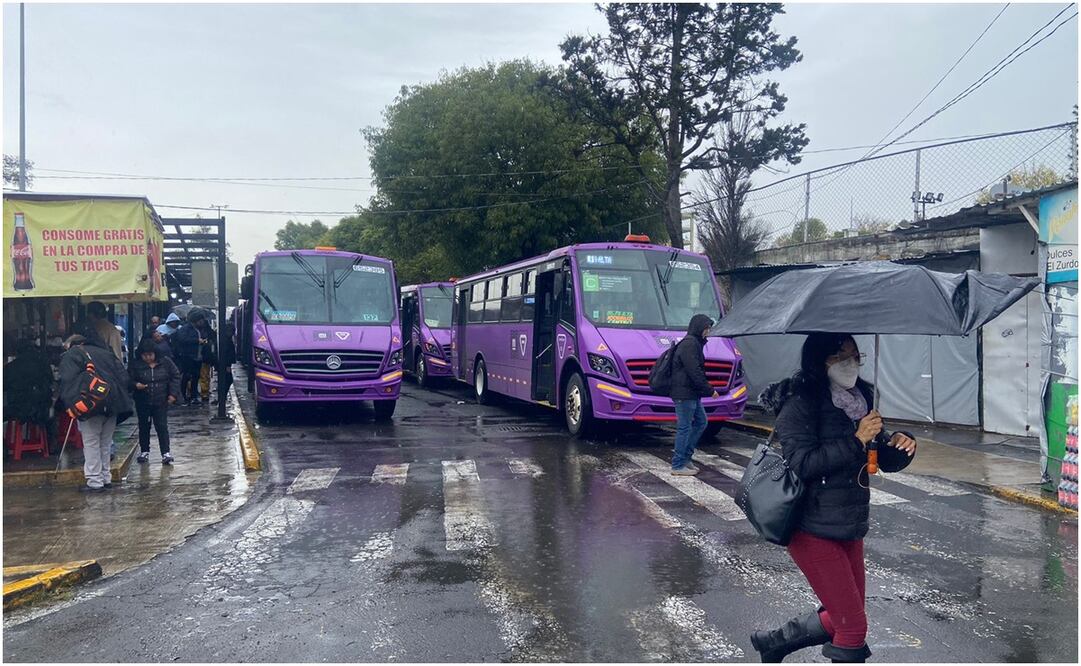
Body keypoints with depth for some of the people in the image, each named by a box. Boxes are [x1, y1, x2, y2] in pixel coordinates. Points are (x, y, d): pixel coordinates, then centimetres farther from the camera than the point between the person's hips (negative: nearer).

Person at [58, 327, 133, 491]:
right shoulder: (105, 352, 21)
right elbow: (123, 377, 16)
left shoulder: (71, 355, 5)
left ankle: (95, 481, 0)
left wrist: (71, 404, -10)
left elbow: (68, 382, -9)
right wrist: (120, 400, 16)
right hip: (113, 404, 6)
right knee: (105, 443, 15)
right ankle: (106, 478, 20)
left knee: (91, 443, 1)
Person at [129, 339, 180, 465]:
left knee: (162, 426, -3)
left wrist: (173, 393, -4)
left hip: (161, 402, -1)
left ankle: (166, 453, -1)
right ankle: (144, 452, 25)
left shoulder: (166, 362, -5)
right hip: (142, 402, 2)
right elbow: (129, 381, 1)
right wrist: (135, 385, -22)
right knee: (144, 427, 13)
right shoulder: (136, 364, -5)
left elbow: (175, 377, 3)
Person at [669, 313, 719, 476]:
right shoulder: (689, 344, -17)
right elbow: (694, 372, -21)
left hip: (692, 394, 11)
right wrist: (709, 390, -14)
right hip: (684, 393, -11)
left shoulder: (694, 343, 17)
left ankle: (685, 457, 21)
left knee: (701, 422, 16)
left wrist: (706, 388, 13)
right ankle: (678, 466, 4)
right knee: (685, 427, -4)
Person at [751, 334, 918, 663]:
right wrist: (855, 442, -24)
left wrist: (900, 443, -10)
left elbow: (886, 460, 12)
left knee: (840, 618, 17)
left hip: (850, 527, 8)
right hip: (813, 531, -8)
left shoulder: (860, 400, 8)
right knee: (854, 626, -2)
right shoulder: (801, 404, -15)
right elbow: (802, 464, -23)